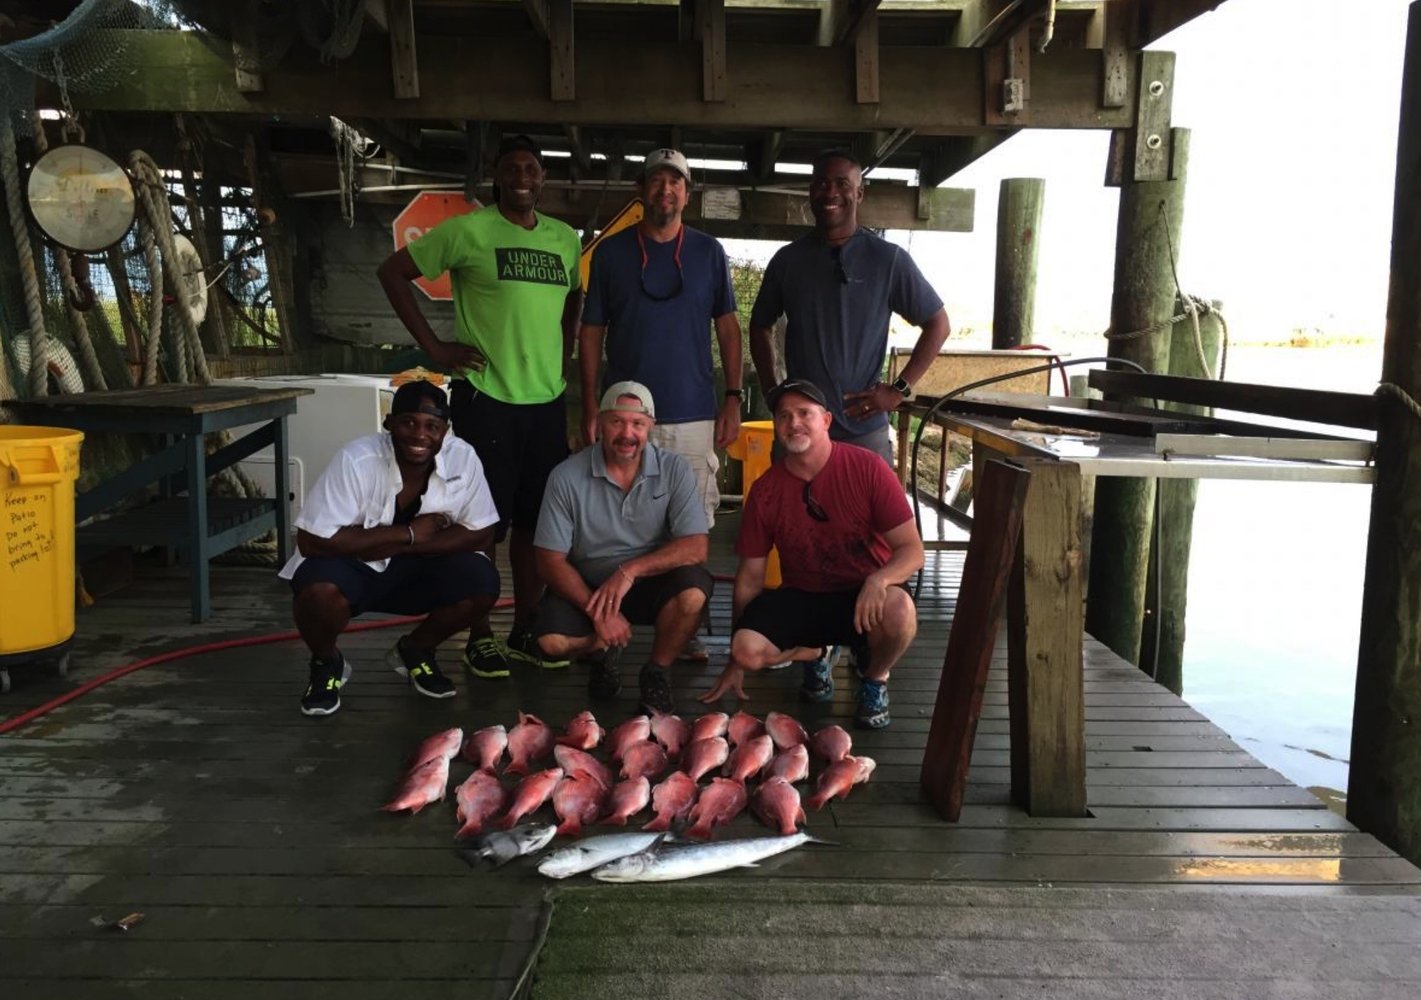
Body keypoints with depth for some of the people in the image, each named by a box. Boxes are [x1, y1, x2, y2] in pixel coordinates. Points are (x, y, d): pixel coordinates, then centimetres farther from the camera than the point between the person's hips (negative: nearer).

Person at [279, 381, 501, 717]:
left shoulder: (463, 458, -16)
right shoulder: (356, 460, -25)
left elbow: (479, 535, -11)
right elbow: (314, 541, -28)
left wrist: (403, 547, -24)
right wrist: (409, 533, -25)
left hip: (418, 568, 3)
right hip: (354, 568, -3)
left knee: (481, 585, -22)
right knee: (318, 590, -34)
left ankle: (414, 651, 9)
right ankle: (326, 663, 2)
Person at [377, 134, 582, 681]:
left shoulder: (566, 240, 11)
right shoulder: (467, 231, -4)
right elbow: (393, 271, -2)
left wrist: (564, 354, 11)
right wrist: (434, 346, -7)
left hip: (547, 401, 5)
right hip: (486, 399, -5)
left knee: (535, 520, 10)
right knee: (484, 520, 0)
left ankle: (525, 632, 23)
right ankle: (480, 638, 13)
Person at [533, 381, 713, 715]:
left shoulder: (674, 470, -9)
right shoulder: (566, 477, -11)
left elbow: (696, 546, -17)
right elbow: (551, 560, -10)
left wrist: (631, 570, -28)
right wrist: (597, 612, -23)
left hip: (652, 583, 0)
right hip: (587, 586, 0)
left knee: (693, 591, -32)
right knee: (552, 640, -28)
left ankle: (656, 672, -2)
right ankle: (605, 650, 11)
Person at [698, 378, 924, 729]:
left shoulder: (867, 468, -12)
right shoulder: (764, 490, -4)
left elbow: (912, 551, -12)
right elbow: (750, 576, 3)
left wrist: (878, 580, -36)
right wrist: (736, 662, 5)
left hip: (864, 595, -2)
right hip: (801, 598, 2)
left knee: (899, 611, -36)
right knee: (747, 649, -25)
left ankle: (874, 676, 1)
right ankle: (817, 654, 11)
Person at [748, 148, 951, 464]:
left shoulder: (888, 259, -2)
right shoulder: (787, 260, 6)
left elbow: (937, 324, 4)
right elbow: (761, 326, 19)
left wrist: (899, 389, -4)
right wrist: (770, 390, 7)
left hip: (864, 430, -2)